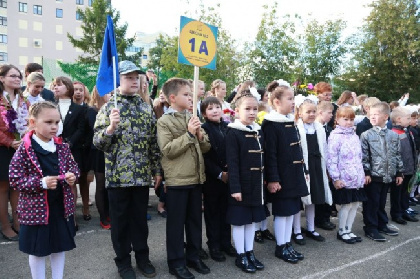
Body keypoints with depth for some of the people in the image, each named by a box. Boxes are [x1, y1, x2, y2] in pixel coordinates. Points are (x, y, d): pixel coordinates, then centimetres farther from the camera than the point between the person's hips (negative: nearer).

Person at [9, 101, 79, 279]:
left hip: (61, 206, 5)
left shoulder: (62, 147, 0)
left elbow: (73, 166, 12)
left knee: (60, 247, 17)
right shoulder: (24, 150, -14)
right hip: (36, 208, -4)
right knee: (37, 251, 13)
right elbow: (15, 180, -13)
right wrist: (41, 183, -24)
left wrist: (72, 175, -10)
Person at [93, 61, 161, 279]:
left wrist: (157, 170, 10)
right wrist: (111, 128, -27)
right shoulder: (108, 108, -3)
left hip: (142, 175, 3)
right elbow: (97, 142, -8)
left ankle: (142, 257, 31)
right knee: (120, 220, 10)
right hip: (117, 175, -3)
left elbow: (153, 142, 10)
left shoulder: (146, 108, 8)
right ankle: (123, 261, 27)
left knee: (140, 218, 14)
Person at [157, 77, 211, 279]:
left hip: (196, 178, 6)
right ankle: (176, 262, 21)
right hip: (176, 180, -6)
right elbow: (168, 150, -18)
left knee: (195, 219, 15)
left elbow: (206, 147, 9)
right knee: (176, 222, 6)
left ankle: (193, 256, 31)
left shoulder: (192, 118, 9)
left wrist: (200, 135, -11)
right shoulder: (164, 121, -7)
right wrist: (189, 134, -20)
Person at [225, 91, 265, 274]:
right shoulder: (233, 133, -13)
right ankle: (241, 256, 20)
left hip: (256, 184, 7)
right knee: (239, 220, 6)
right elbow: (232, 163, -17)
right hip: (241, 184, -7)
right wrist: (235, 187, -20)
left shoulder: (258, 131, 8)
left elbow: (262, 159, 13)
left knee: (252, 219, 16)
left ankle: (250, 252, 30)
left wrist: (264, 181, 12)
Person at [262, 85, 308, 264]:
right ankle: (280, 247, 18)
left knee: (291, 210, 14)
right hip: (281, 176, -8)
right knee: (282, 212, 3)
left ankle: (287, 244, 27)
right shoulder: (271, 124, -14)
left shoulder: (291, 123, 12)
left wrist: (302, 171, 17)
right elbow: (270, 154, -18)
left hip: (294, 174, 8)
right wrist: (273, 179, -19)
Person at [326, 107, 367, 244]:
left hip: (357, 178, 7)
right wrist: (336, 178, -17)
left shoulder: (354, 136, 12)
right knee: (346, 205, 1)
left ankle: (348, 230, 26)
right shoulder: (335, 136, -11)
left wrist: (362, 174, 16)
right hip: (344, 179, -7)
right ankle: (341, 232, 19)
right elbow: (331, 159, -15)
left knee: (355, 204, 11)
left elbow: (359, 157, 19)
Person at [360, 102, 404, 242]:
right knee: (371, 203, 3)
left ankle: (382, 225, 31)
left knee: (382, 202, 16)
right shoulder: (366, 135, -7)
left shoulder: (394, 135, 7)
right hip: (372, 176, -4)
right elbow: (363, 156, -9)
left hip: (388, 176, 4)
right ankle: (370, 228, 14)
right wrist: (366, 172, -13)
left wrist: (399, 172, 11)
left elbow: (397, 155, 12)